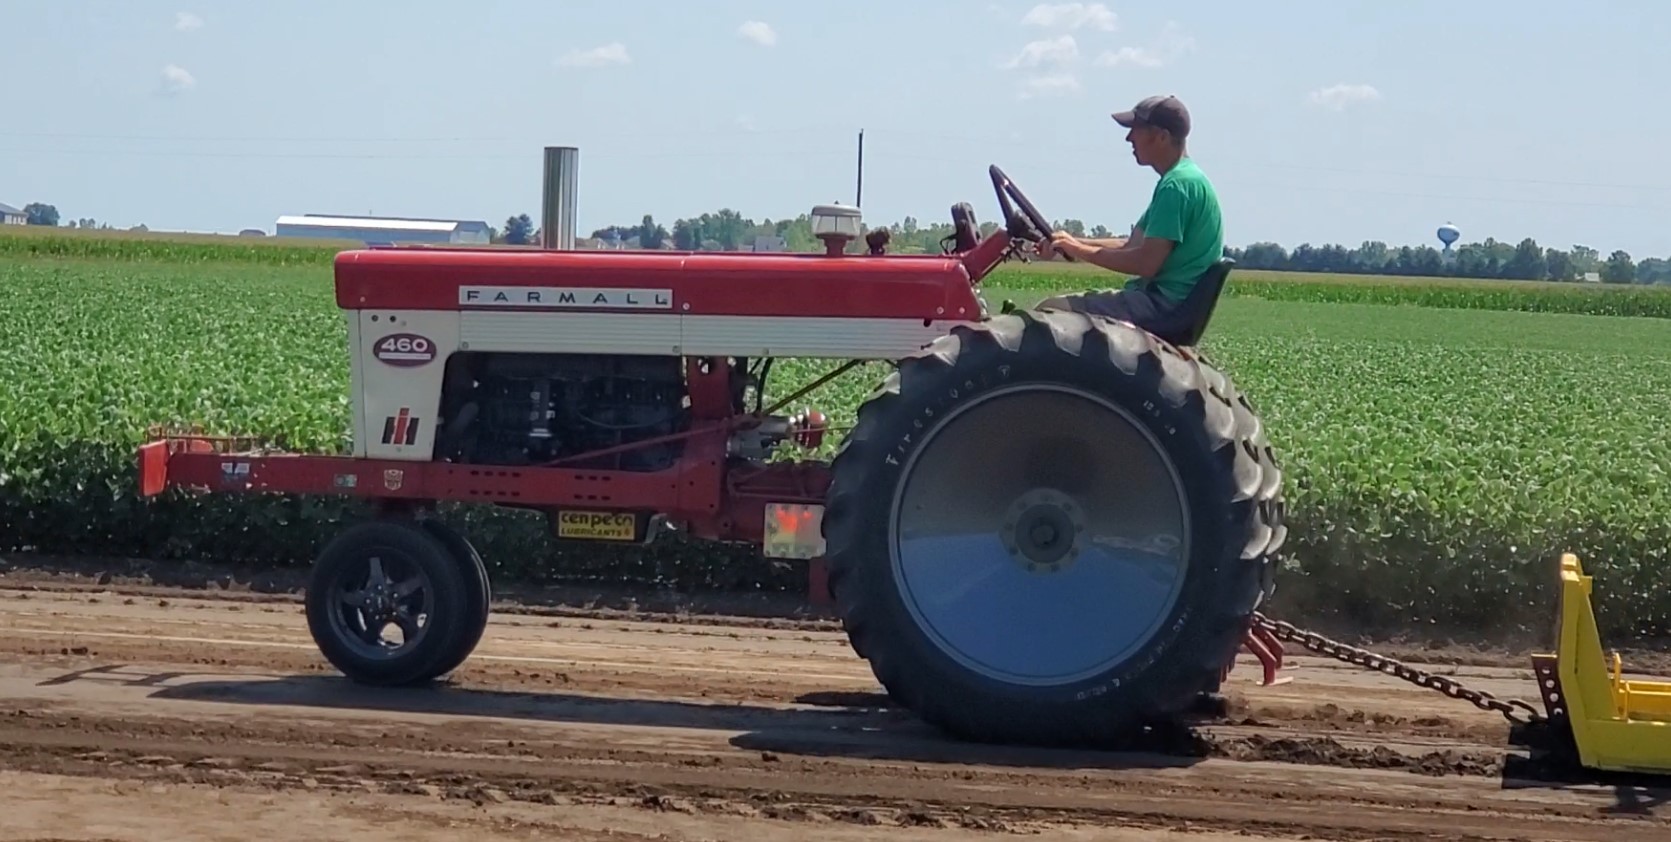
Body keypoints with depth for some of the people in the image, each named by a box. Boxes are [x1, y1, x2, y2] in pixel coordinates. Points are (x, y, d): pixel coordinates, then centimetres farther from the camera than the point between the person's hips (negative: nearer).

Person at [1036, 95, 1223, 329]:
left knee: (1050, 311, -18)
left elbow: (1146, 263, -23)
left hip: (1161, 304, -11)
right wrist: (1072, 243, 9)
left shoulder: (1177, 185, -16)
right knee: (1049, 308, 13)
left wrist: (1080, 250, -13)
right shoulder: (1181, 179, 18)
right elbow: (1134, 245, 20)